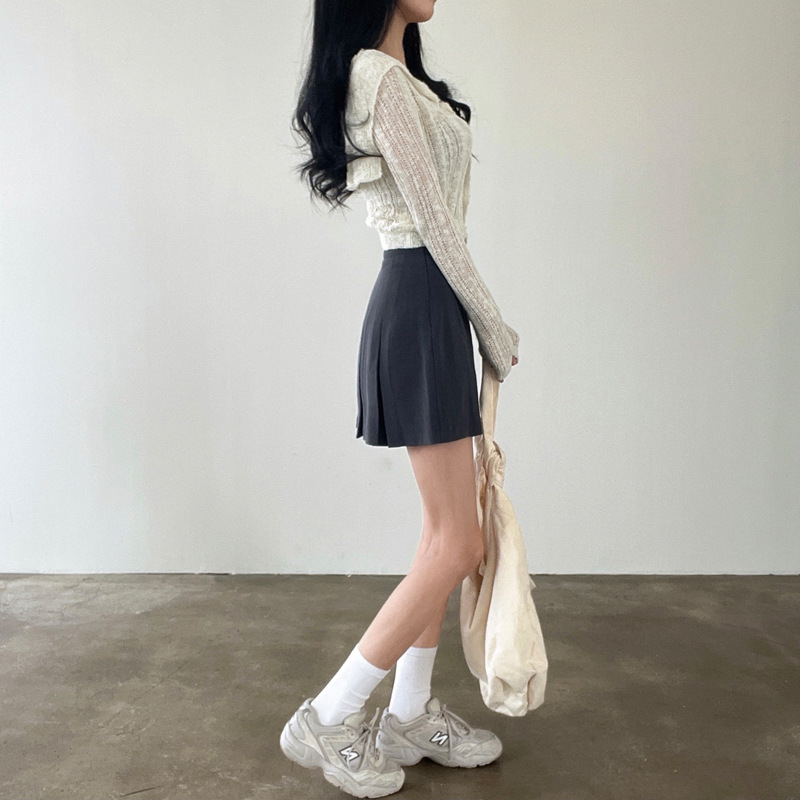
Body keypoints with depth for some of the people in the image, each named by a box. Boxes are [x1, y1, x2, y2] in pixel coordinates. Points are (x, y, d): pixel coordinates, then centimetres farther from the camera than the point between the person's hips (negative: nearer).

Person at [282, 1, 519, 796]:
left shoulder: (394, 76, 20)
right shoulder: (383, 78, -11)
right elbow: (435, 222, -14)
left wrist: (480, 326, 16)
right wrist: (494, 326, -5)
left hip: (425, 309, 10)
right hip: (423, 307, -10)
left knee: (446, 530, 13)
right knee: (458, 542, -5)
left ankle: (410, 717, 23)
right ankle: (327, 719, 6)